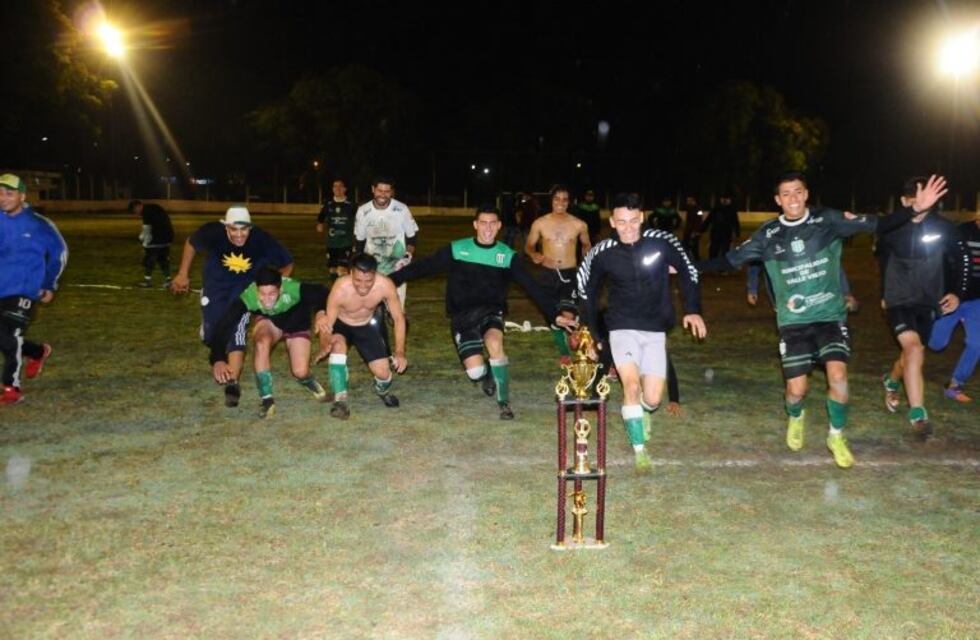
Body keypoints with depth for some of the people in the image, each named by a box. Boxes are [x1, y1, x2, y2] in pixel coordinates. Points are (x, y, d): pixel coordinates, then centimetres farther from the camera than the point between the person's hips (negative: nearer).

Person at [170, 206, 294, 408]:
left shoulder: (261, 240, -30)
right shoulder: (213, 232, -28)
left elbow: (287, 264, -13)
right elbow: (190, 243, -4)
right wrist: (183, 275, 0)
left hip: (245, 287, -2)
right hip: (215, 284, 2)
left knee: (236, 331, -22)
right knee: (210, 335, 5)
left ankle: (232, 383, -18)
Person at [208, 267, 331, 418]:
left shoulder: (293, 289, -40)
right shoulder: (248, 297, -37)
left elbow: (321, 293, -24)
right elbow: (224, 326, -37)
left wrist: (321, 312, -43)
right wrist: (218, 360, -47)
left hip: (296, 324, -1)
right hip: (268, 320, 1)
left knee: (300, 372, -15)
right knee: (262, 343, -32)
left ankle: (308, 380, 25)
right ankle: (267, 399, -16)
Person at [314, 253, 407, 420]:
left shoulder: (385, 285, -30)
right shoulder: (340, 289, -35)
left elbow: (398, 318, -19)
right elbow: (327, 325, -28)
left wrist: (400, 352, -23)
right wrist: (324, 348, -41)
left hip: (368, 325, 2)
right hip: (341, 325, -1)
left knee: (383, 373, -8)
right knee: (338, 345, -35)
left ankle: (382, 390, 30)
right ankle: (340, 400, -24)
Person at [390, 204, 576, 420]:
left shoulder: (508, 256, 0)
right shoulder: (456, 250, -2)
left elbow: (532, 287, -1)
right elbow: (424, 266, 0)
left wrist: (555, 314, -8)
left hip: (491, 312, 0)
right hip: (462, 316, 0)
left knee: (495, 344, -33)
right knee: (475, 371, -15)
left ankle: (504, 402, -16)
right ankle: (487, 376, 25)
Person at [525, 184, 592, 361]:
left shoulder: (579, 224, -2)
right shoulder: (540, 223, -3)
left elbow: (586, 245, 16)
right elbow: (529, 245, 8)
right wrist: (533, 254, -14)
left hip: (570, 275, -1)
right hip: (547, 274, 1)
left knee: (568, 316, -18)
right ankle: (564, 351, 29)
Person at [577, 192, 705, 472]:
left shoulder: (662, 241, -11)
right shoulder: (602, 253, -9)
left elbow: (687, 270, 5)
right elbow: (587, 292, 7)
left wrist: (693, 309, -2)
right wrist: (592, 334, 8)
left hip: (655, 329, 1)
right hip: (623, 328, -1)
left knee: (653, 398, 0)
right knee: (632, 384, -22)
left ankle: (643, 411, 37)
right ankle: (640, 450, -10)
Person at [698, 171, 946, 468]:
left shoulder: (828, 220, -4)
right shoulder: (767, 235, 0)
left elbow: (876, 225, -6)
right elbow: (731, 259, 6)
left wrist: (916, 208, -19)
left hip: (831, 315, 0)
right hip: (793, 321, 1)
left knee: (837, 376, -18)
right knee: (796, 389, -3)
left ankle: (837, 436, 10)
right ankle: (796, 418, 36)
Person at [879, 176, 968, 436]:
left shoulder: (943, 227, -8)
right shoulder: (890, 228, -9)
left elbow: (957, 261, 6)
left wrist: (957, 292, -4)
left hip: (928, 301, 3)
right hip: (899, 300, -3)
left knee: (912, 353, 15)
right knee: (914, 349, -22)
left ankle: (891, 381, 49)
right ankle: (918, 414, -16)